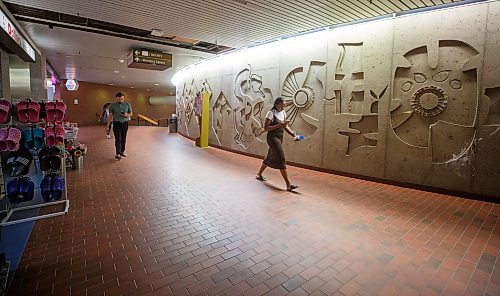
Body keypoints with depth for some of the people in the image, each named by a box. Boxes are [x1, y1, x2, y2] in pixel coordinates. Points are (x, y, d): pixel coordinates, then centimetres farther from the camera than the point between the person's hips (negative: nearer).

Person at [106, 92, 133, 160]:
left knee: (123, 139, 9)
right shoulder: (112, 105, 1)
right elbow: (110, 116, 2)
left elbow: (131, 114, 14)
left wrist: (127, 115, -11)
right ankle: (117, 154, -6)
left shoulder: (127, 105, 5)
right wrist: (107, 126, 0)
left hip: (125, 123, 2)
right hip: (116, 123, -2)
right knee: (118, 139, -7)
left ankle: (122, 152, 22)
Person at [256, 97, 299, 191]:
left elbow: (285, 127, 14)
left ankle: (259, 174, 39)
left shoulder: (283, 113, 10)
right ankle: (288, 184, -12)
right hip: (272, 138, -8)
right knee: (281, 159, -13)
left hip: (280, 138, 8)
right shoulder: (271, 113, -12)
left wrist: (293, 135, 1)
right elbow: (265, 128, -16)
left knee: (270, 158, 19)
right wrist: (278, 125, -24)